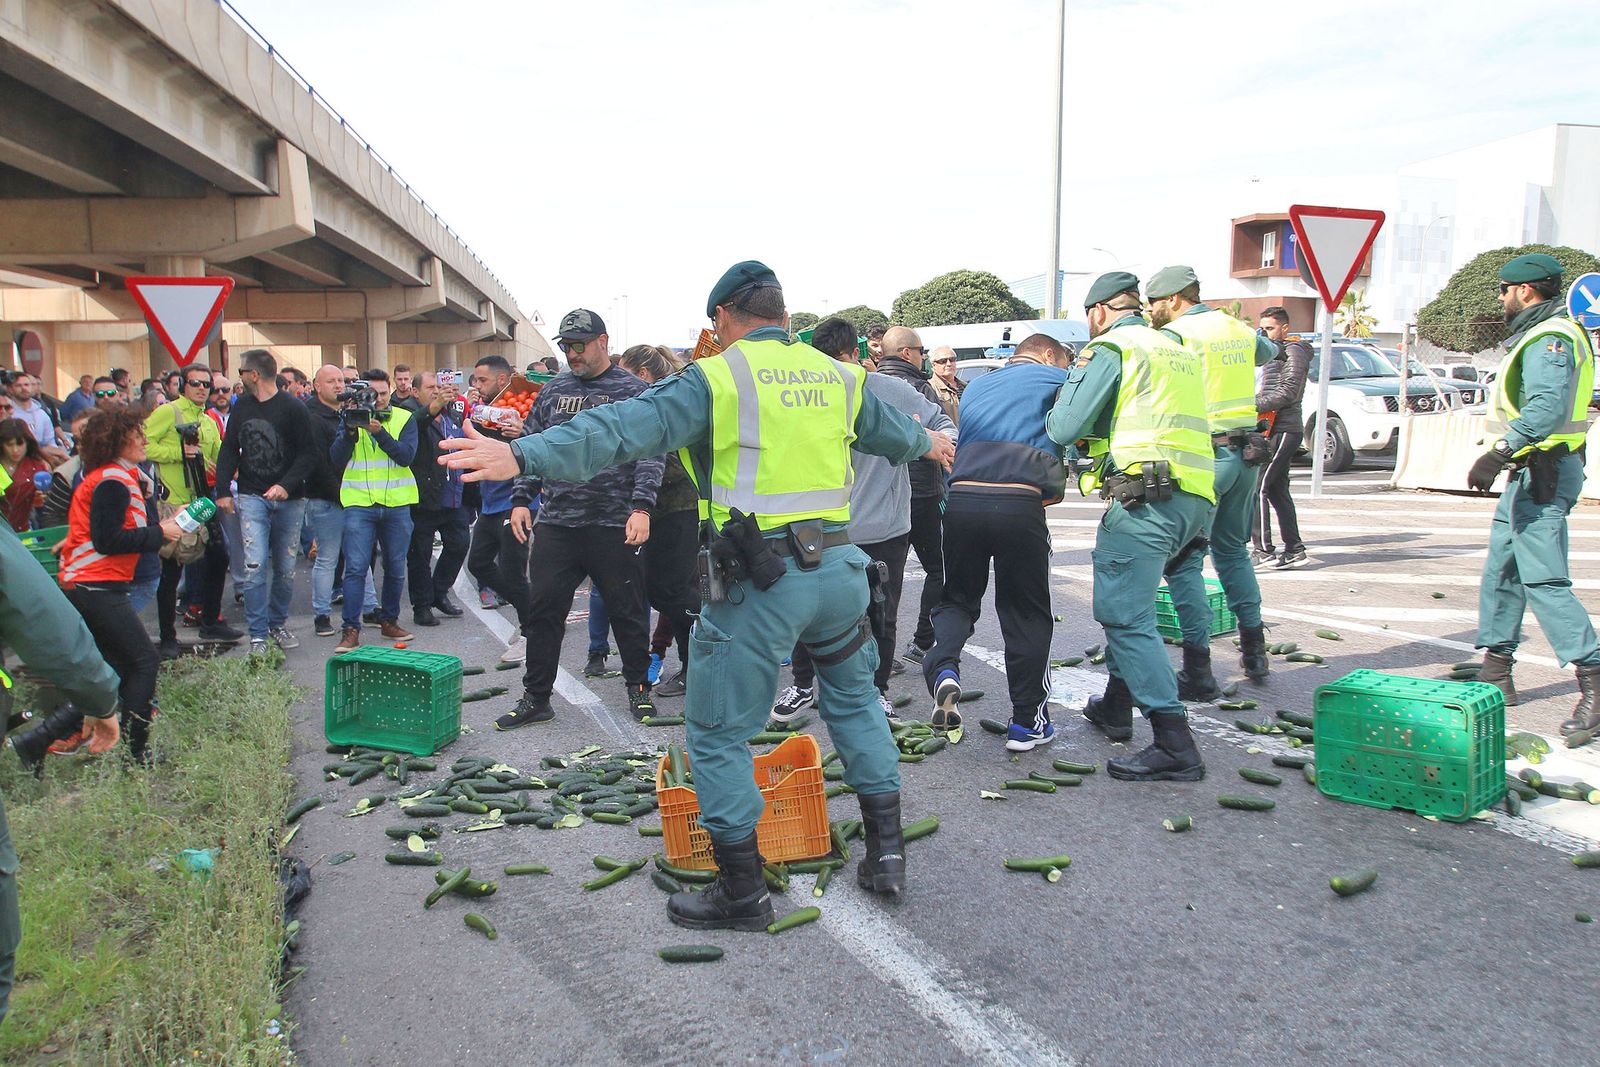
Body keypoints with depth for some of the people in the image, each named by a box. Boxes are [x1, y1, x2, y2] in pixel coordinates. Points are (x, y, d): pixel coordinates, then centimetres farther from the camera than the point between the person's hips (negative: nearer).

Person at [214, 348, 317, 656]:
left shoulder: (293, 408, -6)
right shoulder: (241, 407, 8)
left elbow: (308, 454, -9)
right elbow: (229, 450, 15)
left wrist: (286, 485, -20)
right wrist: (222, 490, 6)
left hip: (289, 500, -2)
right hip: (252, 497, 2)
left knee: (285, 567, 6)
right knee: (255, 565, -9)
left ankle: (278, 624, 23)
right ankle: (258, 634, -4)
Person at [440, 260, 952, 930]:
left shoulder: (716, 378, -5)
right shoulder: (836, 377, 13)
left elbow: (627, 429, -19)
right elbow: (891, 432, 32)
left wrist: (524, 456, -25)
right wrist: (926, 443, 55)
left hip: (759, 580, -6)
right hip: (838, 566, 6)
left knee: (718, 735, 7)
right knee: (854, 698, 26)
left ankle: (743, 894, 15)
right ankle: (886, 851, 30)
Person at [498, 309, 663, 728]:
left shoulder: (633, 391, 0)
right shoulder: (552, 391, 13)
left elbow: (650, 453, -7)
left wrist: (641, 507, -19)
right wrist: (521, 500, 6)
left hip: (615, 525, -4)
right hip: (555, 523, 4)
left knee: (627, 612, 7)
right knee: (542, 611, 5)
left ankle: (638, 688, 25)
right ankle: (535, 698, 17)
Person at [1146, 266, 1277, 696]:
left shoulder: (1174, 335, -9)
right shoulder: (1238, 329, 12)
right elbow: (1269, 352, 35)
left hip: (1203, 458, -8)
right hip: (1245, 454, 8)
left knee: (1184, 560, -2)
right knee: (1232, 548, 22)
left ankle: (1199, 670, -4)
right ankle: (1254, 650, 28)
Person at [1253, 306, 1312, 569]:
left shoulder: (1293, 352, -6)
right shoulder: (1272, 353, 24)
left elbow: (1287, 392, -17)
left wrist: (1254, 406, -22)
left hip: (1282, 431, -10)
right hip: (1271, 430, 10)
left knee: (1257, 487, -14)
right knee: (1277, 492, 10)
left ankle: (1263, 550, -14)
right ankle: (1294, 550, 13)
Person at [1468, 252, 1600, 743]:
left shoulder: (1550, 339, -16)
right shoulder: (1541, 335, 18)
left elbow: (1548, 408, -31)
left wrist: (1499, 453, -37)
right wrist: (1507, 458, 20)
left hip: (1543, 475, -11)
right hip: (1531, 474, 11)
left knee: (1542, 579, -13)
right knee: (1501, 570, 13)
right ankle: (1496, 672, 20)